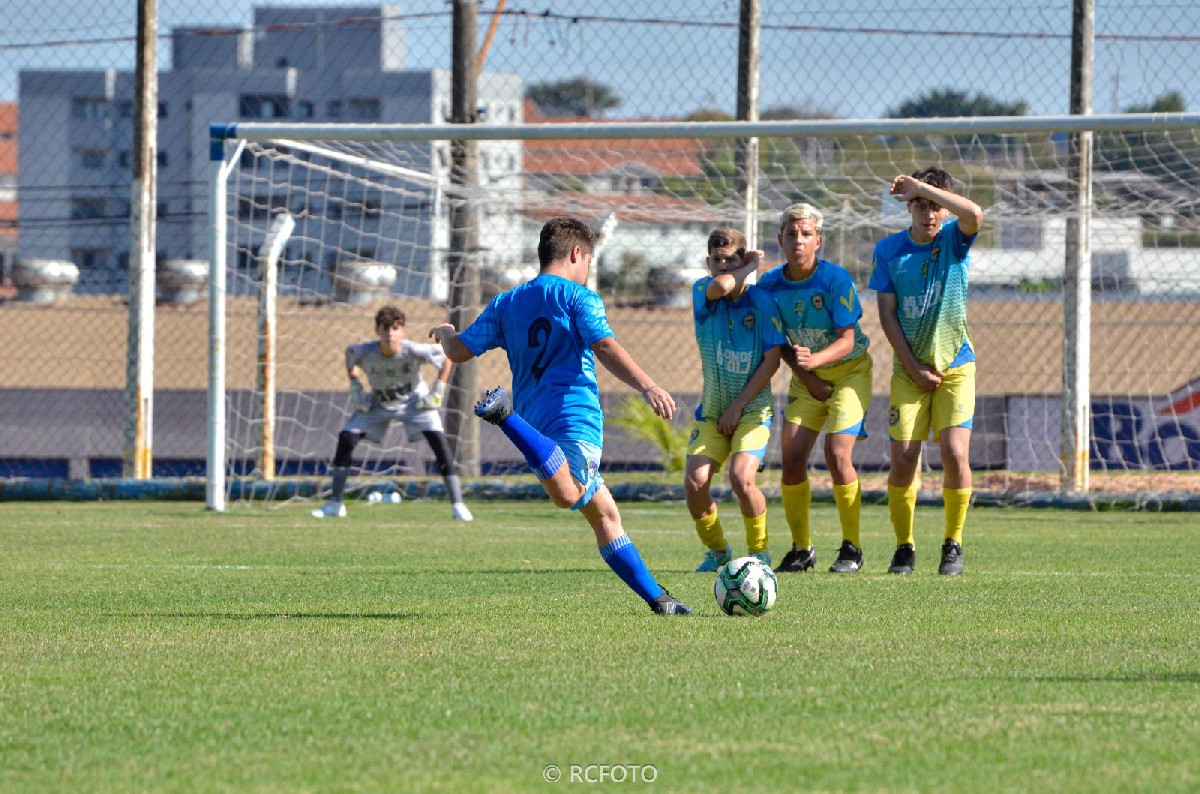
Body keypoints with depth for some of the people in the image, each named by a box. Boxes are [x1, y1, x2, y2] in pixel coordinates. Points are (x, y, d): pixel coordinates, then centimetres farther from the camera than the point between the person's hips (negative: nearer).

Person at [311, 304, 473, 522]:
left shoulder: (413, 350, -31)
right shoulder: (363, 352, -26)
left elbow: (446, 356, -15)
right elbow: (349, 358, 0)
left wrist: (437, 393, -15)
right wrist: (358, 391, -4)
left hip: (414, 402, -2)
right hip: (378, 404, 2)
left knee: (439, 443, -21)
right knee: (346, 438, -12)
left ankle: (457, 506, -14)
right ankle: (335, 504, 2)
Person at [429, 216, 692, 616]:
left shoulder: (506, 303, 20)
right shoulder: (579, 297, 4)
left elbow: (459, 351, 17)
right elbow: (605, 348, -13)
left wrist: (444, 333, 40)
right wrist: (647, 387, -21)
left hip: (535, 416, 8)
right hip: (574, 415, -8)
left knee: (603, 512, 15)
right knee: (567, 493, -37)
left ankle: (655, 596, 12)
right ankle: (506, 414, -46)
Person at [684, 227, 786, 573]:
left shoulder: (761, 301, -6)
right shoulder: (702, 292, -2)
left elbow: (772, 360, -8)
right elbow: (721, 285, -28)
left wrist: (738, 406, -11)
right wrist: (750, 268, -9)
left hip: (752, 408, -3)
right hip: (711, 411, 3)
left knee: (741, 476, -23)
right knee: (695, 482, -14)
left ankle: (760, 552, -1)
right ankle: (717, 551, 12)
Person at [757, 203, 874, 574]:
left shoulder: (835, 279, -20)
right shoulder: (771, 284, -9)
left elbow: (847, 341, -21)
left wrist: (814, 359, -38)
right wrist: (806, 375, -11)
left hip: (850, 369, -4)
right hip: (807, 376, 4)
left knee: (837, 452, -19)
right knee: (791, 456, -8)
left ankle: (851, 548, -6)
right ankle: (801, 548, 8)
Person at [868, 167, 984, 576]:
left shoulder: (954, 239, -4)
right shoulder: (889, 250, 0)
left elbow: (975, 214, -28)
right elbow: (887, 314, 0)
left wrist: (922, 187, -24)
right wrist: (913, 367, -7)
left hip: (955, 365, -1)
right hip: (910, 368, 1)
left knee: (955, 451, -15)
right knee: (903, 458, -7)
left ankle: (953, 543, 1)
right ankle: (904, 547, 8)